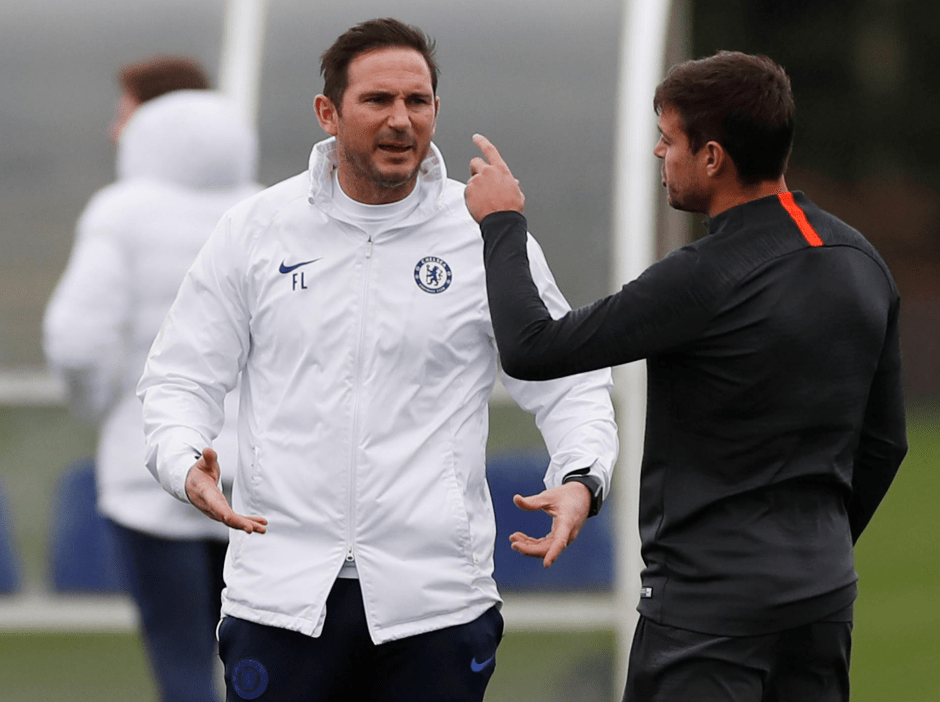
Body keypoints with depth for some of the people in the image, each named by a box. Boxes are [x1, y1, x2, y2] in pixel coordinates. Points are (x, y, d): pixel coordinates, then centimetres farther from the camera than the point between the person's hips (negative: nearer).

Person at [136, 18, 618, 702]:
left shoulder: (488, 236, 3)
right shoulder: (254, 230, 5)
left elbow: (567, 381, 8)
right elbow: (181, 379, 9)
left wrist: (580, 479, -12)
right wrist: (186, 464, -13)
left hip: (435, 596, 0)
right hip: (282, 593, 0)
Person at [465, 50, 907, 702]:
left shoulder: (704, 281, -19)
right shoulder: (861, 263, 5)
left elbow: (531, 349, -15)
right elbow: (884, 442, 15)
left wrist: (501, 222, 0)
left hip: (709, 606, -7)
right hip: (823, 598, 7)